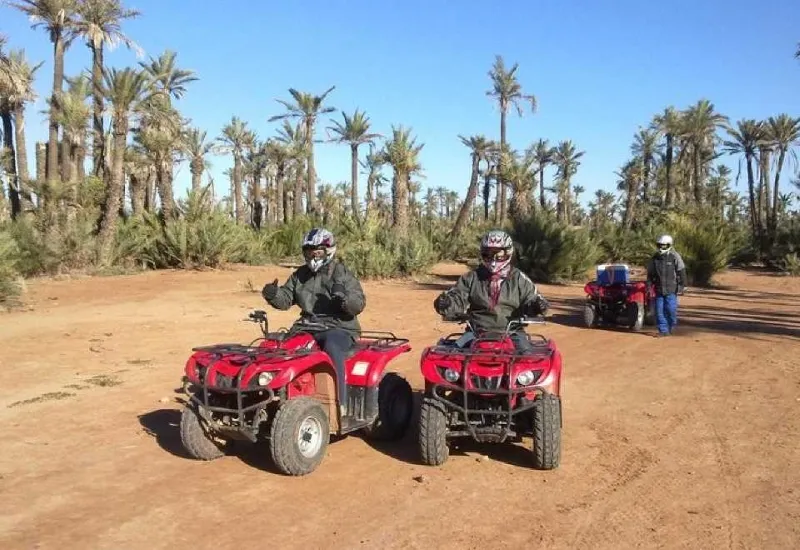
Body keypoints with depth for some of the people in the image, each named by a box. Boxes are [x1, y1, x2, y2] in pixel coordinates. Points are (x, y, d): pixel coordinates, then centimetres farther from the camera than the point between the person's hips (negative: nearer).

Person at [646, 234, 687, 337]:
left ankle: (672, 327, 19)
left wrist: (682, 286, -7)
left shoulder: (675, 257, -4)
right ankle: (663, 330, 8)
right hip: (659, 289, 4)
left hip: (671, 289, -4)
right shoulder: (654, 258, 8)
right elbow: (650, 273, 15)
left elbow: (682, 272, -3)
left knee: (671, 309, -7)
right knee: (659, 310, 0)